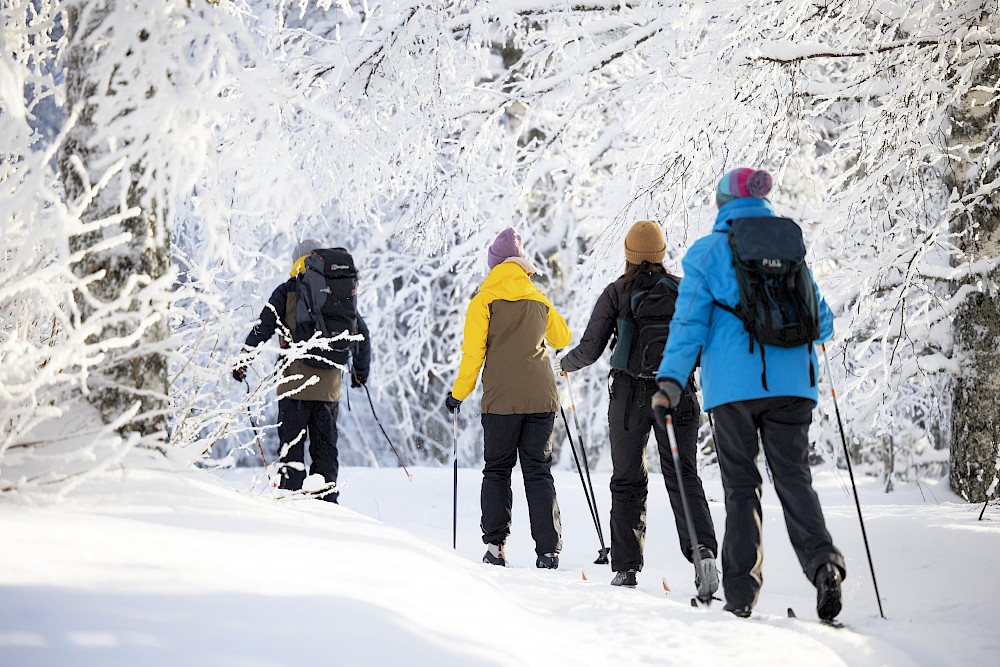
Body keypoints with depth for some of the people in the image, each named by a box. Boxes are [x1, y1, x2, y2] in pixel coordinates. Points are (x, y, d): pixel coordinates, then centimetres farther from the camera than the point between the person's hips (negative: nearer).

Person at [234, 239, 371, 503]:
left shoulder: (287, 291, 1)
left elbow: (263, 328, -4)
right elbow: (362, 333, 15)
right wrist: (361, 371, 28)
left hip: (295, 382, -3)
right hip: (329, 385, 3)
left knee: (291, 445, 1)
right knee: (325, 447, 10)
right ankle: (327, 502, 8)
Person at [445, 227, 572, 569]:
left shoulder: (484, 300, 2)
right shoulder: (539, 299, 13)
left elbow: (473, 352, -2)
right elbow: (562, 338, 28)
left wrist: (458, 394, 8)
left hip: (501, 399, -3)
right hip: (541, 398, 3)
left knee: (497, 469, 7)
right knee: (538, 471, 5)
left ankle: (495, 544, -2)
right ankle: (548, 550, -1)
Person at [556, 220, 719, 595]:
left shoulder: (616, 293, -1)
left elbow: (590, 350, -1)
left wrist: (563, 364, 19)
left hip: (629, 394, -1)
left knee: (627, 482, 10)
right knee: (683, 477, 3)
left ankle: (626, 569, 8)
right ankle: (703, 551, -20)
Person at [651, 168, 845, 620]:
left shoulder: (708, 252, 3)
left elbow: (690, 321, -4)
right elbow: (821, 321, 18)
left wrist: (670, 380, -5)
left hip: (733, 384, -2)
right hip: (792, 381, 2)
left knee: (741, 484, 5)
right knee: (793, 476, 3)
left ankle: (741, 594, 1)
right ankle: (821, 559, -22)